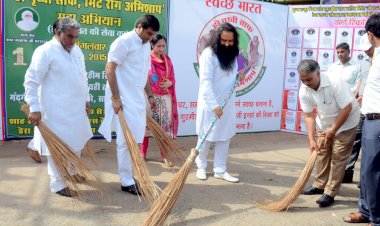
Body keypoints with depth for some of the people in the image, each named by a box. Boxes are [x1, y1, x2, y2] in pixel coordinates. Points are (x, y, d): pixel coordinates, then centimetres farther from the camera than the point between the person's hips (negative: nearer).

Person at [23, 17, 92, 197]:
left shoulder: (76, 50, 9)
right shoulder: (45, 51, -14)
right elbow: (31, 81, -16)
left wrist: (86, 98, 20)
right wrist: (34, 108, -19)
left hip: (76, 107, 8)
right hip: (56, 110, -8)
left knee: (76, 142, 18)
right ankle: (58, 184, 14)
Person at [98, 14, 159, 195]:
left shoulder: (146, 45, 14)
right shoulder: (124, 41, -13)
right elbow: (109, 69, -16)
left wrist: (150, 95, 21)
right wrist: (115, 97, -19)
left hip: (138, 99, 8)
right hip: (124, 99, -8)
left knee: (135, 139, 12)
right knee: (126, 140, -4)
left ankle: (131, 174, 24)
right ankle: (127, 182, 3)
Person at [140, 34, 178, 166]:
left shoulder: (167, 60, 9)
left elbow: (172, 78, 12)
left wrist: (169, 83, -10)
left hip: (165, 97, 4)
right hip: (150, 97, -4)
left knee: (165, 125, 4)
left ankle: (164, 154, 13)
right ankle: (143, 153, 17)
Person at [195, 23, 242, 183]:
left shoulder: (232, 54, 6)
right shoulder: (208, 54, -17)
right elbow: (206, 82, -23)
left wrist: (238, 77, 1)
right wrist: (214, 105, -29)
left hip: (227, 103, 6)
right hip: (210, 103, -6)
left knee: (225, 137, 9)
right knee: (206, 137, 7)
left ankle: (220, 170, 18)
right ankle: (201, 167, 24)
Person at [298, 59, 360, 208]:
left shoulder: (335, 83, -34)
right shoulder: (304, 90, -18)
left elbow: (347, 108, -28)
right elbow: (309, 116, -14)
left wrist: (333, 130, -23)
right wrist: (311, 139, -21)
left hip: (345, 122, -5)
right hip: (325, 123, 5)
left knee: (338, 157, -6)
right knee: (322, 153, 10)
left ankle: (330, 193, -2)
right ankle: (320, 185, 25)